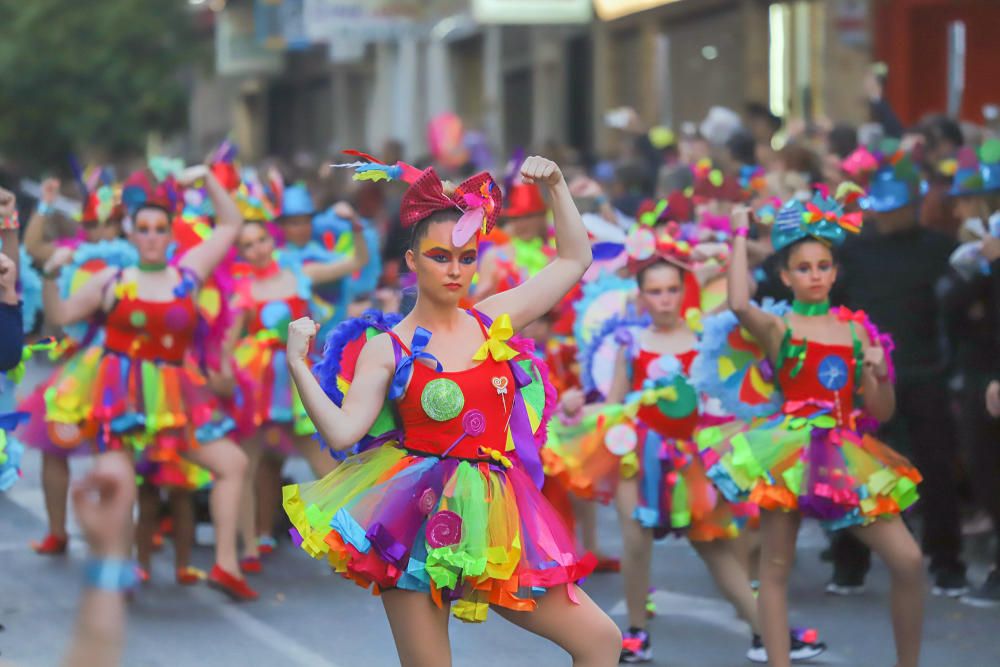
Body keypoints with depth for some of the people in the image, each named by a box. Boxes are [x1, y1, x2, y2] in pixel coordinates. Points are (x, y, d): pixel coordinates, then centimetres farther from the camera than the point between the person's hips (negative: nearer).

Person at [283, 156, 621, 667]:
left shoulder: (494, 321, 9)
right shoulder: (386, 349, -1)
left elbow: (574, 260, 17)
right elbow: (342, 432, -11)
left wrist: (556, 186, 11)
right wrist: (298, 366, -18)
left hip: (493, 515, 4)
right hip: (420, 519, -4)